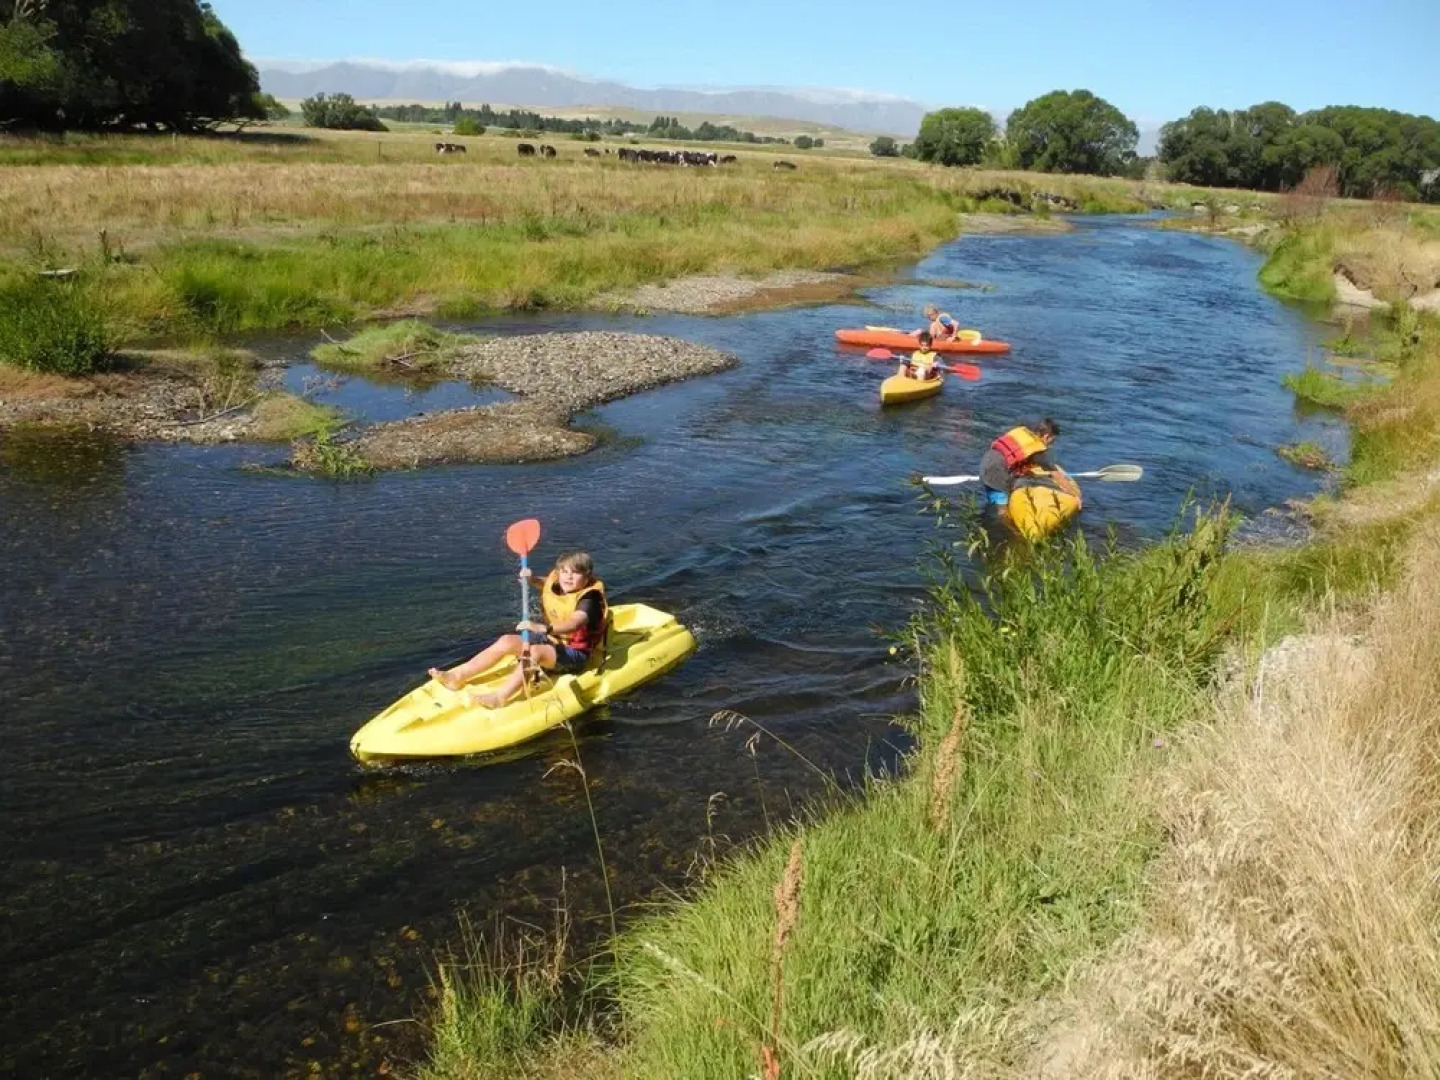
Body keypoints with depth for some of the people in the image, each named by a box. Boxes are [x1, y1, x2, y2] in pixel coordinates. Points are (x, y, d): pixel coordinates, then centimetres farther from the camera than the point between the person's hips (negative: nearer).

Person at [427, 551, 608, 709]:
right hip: (551, 641, 9)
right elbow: (546, 584, 30)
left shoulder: (588, 598, -22)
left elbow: (574, 624, -42)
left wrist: (542, 628, -57)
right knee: (507, 641, -6)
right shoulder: (555, 586, 3)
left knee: (534, 651, -35)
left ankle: (499, 696, -50)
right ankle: (457, 676, -11)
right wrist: (532, 578, 6)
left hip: (575, 653, -8)